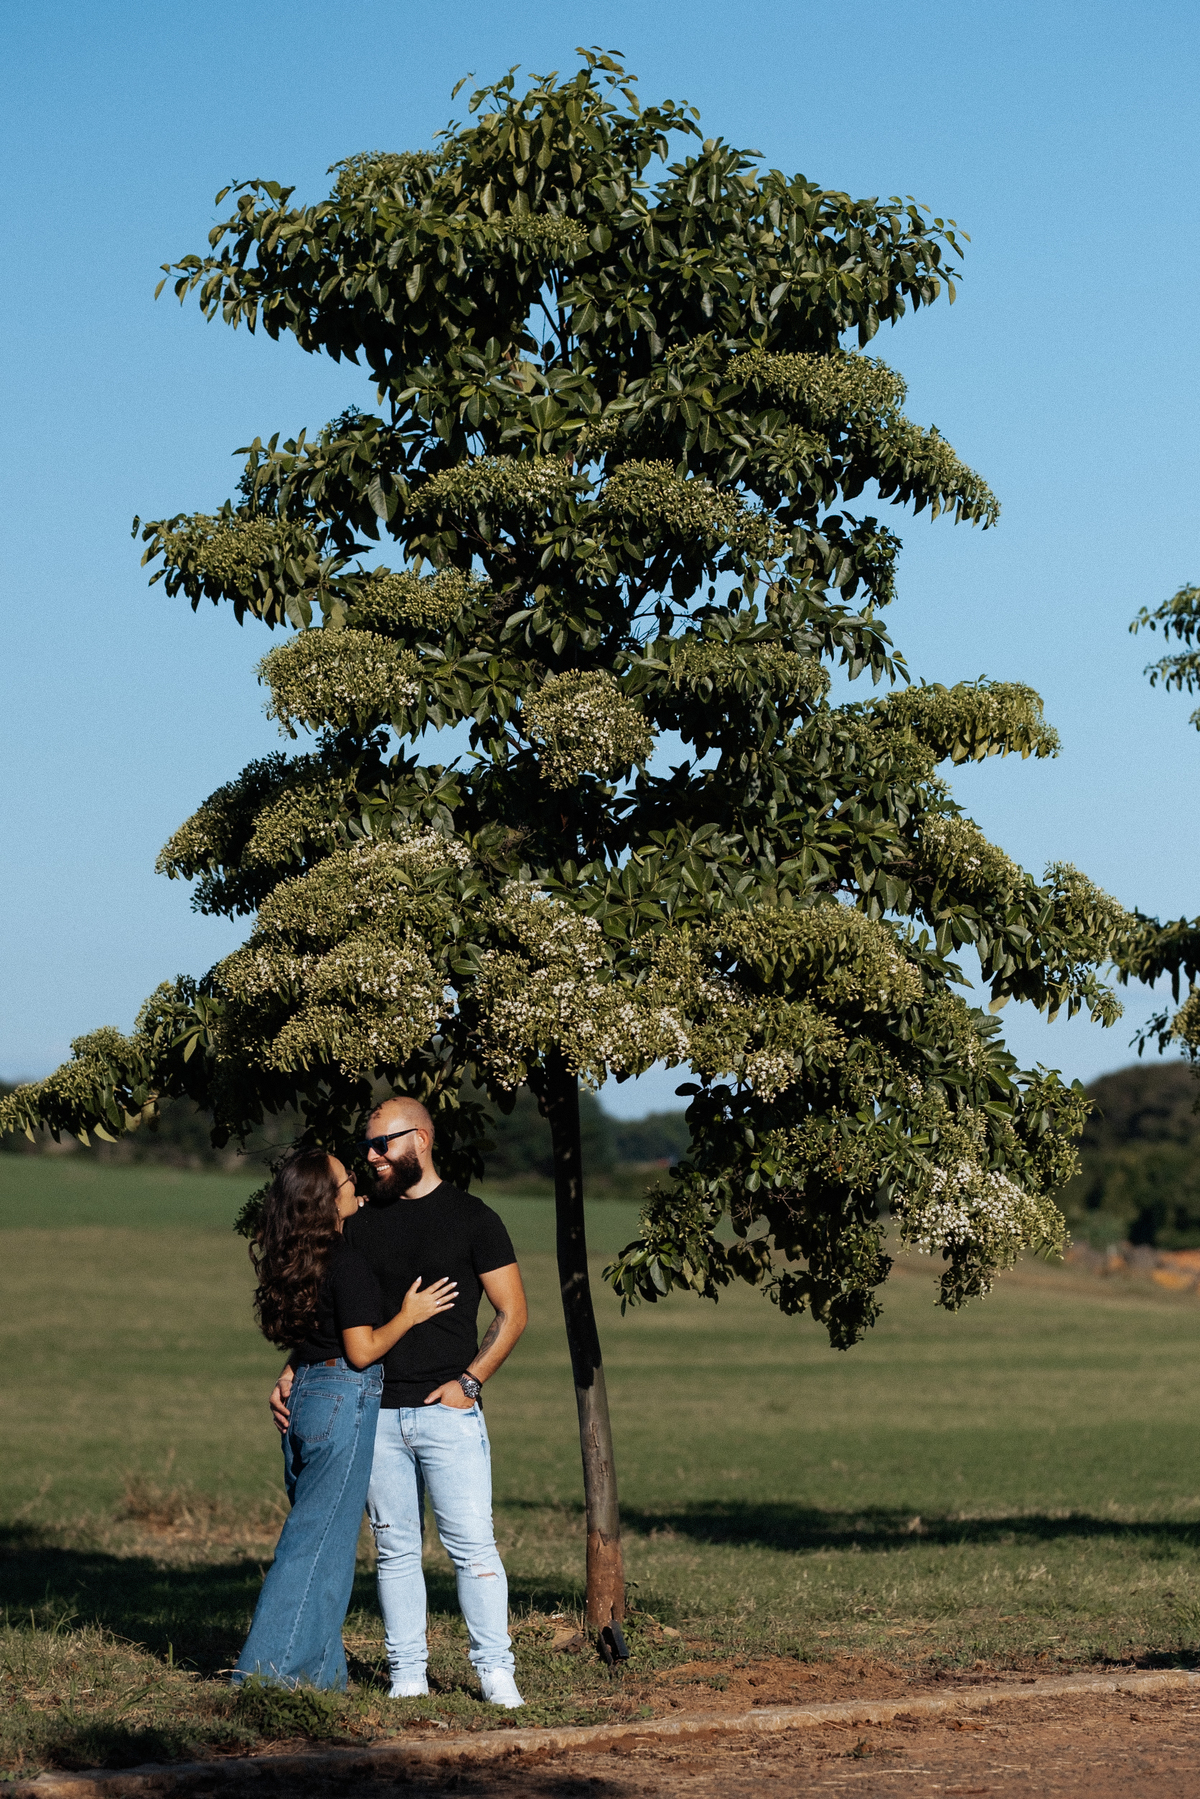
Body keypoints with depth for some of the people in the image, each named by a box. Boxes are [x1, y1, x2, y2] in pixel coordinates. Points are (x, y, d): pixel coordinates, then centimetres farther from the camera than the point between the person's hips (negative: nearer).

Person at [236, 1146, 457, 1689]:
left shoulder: (296, 1260, 8)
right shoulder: (346, 1262, -16)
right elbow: (361, 1350, -17)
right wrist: (409, 1315, -4)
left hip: (304, 1396, 8)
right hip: (343, 1401, -8)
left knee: (320, 1538, 15)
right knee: (320, 1540, -3)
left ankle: (317, 1669, 18)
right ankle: (267, 1668, -3)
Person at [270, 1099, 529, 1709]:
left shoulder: (471, 1218, 1)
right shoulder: (361, 1221, 12)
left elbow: (512, 1313, 3)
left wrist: (469, 1381, -8)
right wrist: (290, 1377, 1)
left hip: (448, 1409, -4)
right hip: (377, 1412, 4)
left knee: (472, 1543, -8)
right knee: (395, 1549, 6)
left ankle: (495, 1670, -2)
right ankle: (407, 1674, 11)